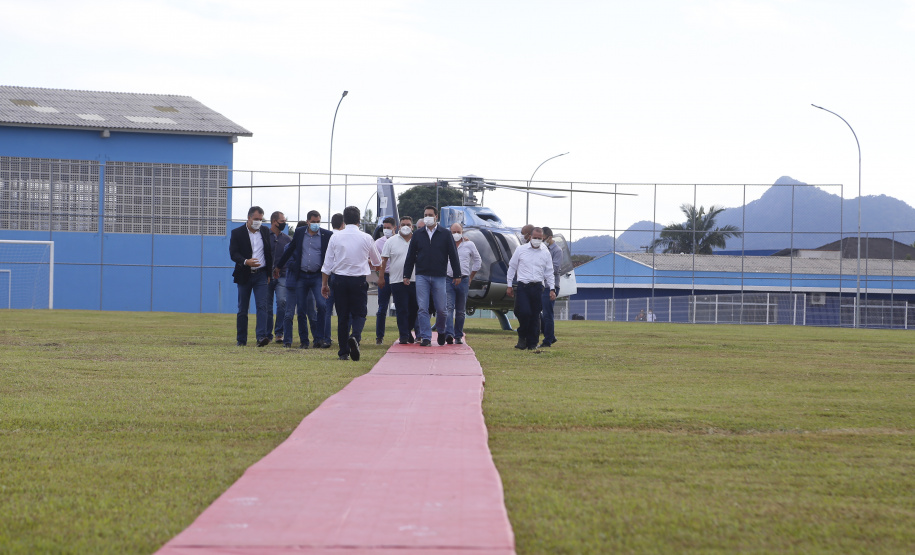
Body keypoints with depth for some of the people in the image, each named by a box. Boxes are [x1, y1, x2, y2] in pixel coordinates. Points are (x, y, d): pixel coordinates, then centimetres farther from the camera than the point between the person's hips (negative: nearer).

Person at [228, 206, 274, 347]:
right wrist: (246, 261, -29)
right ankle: (241, 339, 13)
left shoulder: (265, 232, 8)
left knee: (262, 306, -13)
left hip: (261, 274, 1)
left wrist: (269, 274, 8)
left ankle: (261, 336, -21)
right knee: (242, 309, 5)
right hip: (244, 275, -1)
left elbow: (270, 253, 14)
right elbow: (233, 253, -11)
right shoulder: (237, 233, -2)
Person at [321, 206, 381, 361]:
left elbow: (327, 263, 2)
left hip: (340, 280, 1)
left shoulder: (335, 237, 0)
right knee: (359, 313, 6)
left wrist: (324, 283, 10)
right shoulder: (366, 238, -1)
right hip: (359, 280, -1)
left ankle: (343, 352, 7)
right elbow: (377, 261, 15)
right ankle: (355, 337, -25)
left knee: (342, 315, 7)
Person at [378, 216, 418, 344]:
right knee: (402, 310, -4)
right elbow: (384, 260, 5)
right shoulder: (391, 242, 4)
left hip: (415, 280, 2)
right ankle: (403, 335, -1)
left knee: (414, 309, 7)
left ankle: (408, 331, 25)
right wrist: (381, 277, 0)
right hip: (397, 280, -2)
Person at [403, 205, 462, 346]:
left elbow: (453, 255, 6)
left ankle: (441, 331, 26)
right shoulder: (418, 236, 10)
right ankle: (426, 337, -4)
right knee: (422, 308, -7)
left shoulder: (445, 235, 5)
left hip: (439, 277, -1)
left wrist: (457, 275, 3)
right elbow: (410, 257, 13)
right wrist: (406, 275, 9)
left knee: (441, 309, 1)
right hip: (421, 276, 1)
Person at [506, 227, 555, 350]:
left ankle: (532, 343, 10)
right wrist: (509, 285, 7)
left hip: (537, 287, 2)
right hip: (522, 286, -2)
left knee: (535, 316, 2)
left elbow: (549, 272, 13)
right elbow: (512, 267, 10)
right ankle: (522, 336, 8)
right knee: (524, 312, -16)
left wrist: (552, 289, 6)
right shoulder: (521, 250, 5)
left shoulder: (545, 253, 9)